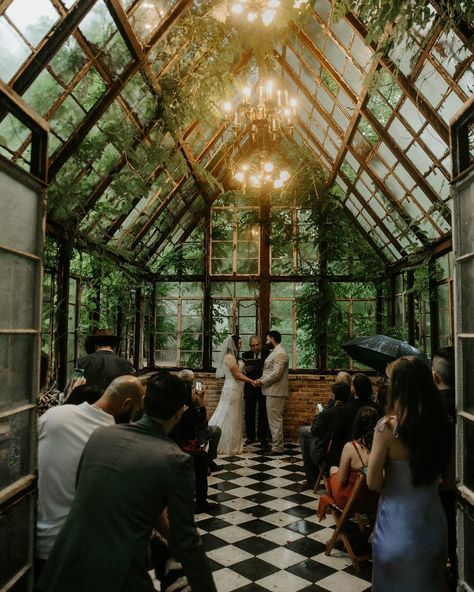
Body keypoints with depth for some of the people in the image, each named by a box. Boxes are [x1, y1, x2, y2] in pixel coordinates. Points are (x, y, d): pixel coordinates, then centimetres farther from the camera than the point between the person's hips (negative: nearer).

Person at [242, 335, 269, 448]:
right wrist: (245, 370, -26)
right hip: (250, 389, 1)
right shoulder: (245, 355, 3)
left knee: (263, 414, 1)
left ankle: (262, 439, 9)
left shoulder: (267, 355, 0)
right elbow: (241, 372, -2)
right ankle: (250, 437, 20)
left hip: (263, 388, -1)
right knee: (249, 414, 7)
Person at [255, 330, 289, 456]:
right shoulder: (275, 352, 17)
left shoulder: (280, 353, -15)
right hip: (272, 391, 10)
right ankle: (275, 443, 22)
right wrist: (261, 379, 8)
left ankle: (277, 448, -1)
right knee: (274, 419, 14)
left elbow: (276, 373, -22)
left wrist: (262, 381, -12)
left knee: (275, 419, -6)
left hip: (275, 392, -10)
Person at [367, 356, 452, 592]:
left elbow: (373, 482, -15)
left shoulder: (388, 426, -22)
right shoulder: (441, 422, -8)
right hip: (433, 520, 4)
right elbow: (439, 470, 5)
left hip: (399, 523, -4)